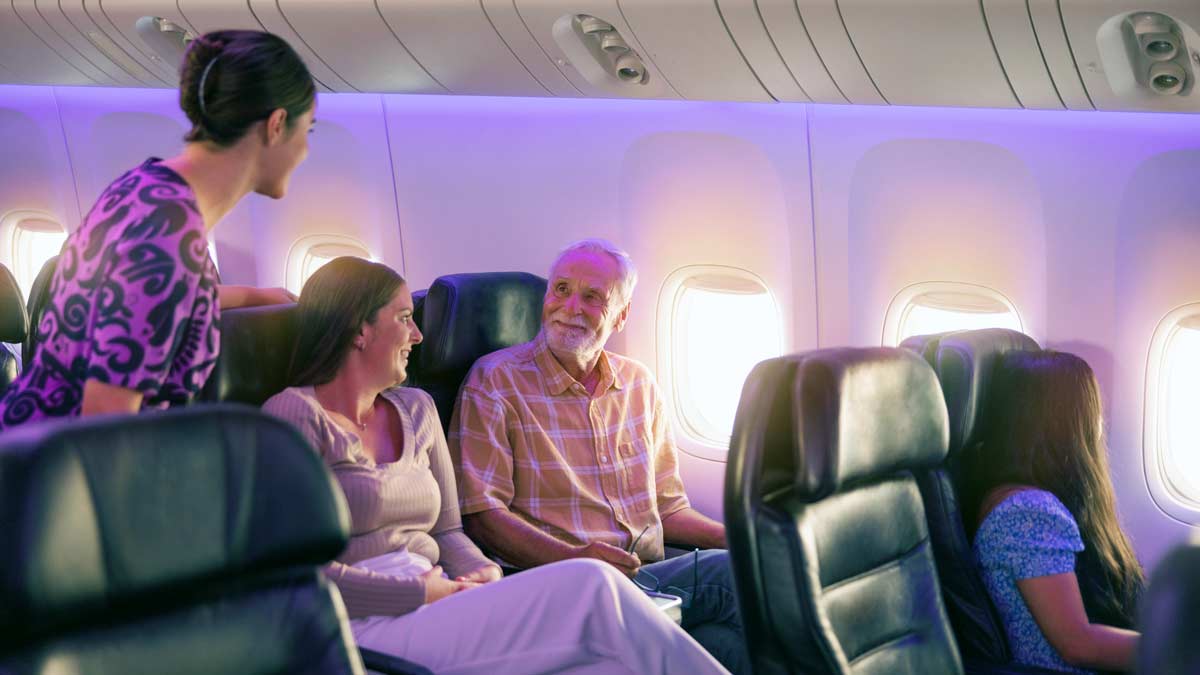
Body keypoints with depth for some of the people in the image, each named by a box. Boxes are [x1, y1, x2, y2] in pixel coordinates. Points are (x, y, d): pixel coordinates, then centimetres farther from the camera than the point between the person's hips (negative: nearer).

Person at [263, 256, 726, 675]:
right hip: (368, 626, -6)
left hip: (435, 606, 7)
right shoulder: (295, 415, -2)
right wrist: (422, 592, -13)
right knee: (589, 587, -25)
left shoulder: (415, 410, 20)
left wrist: (483, 573, -1)